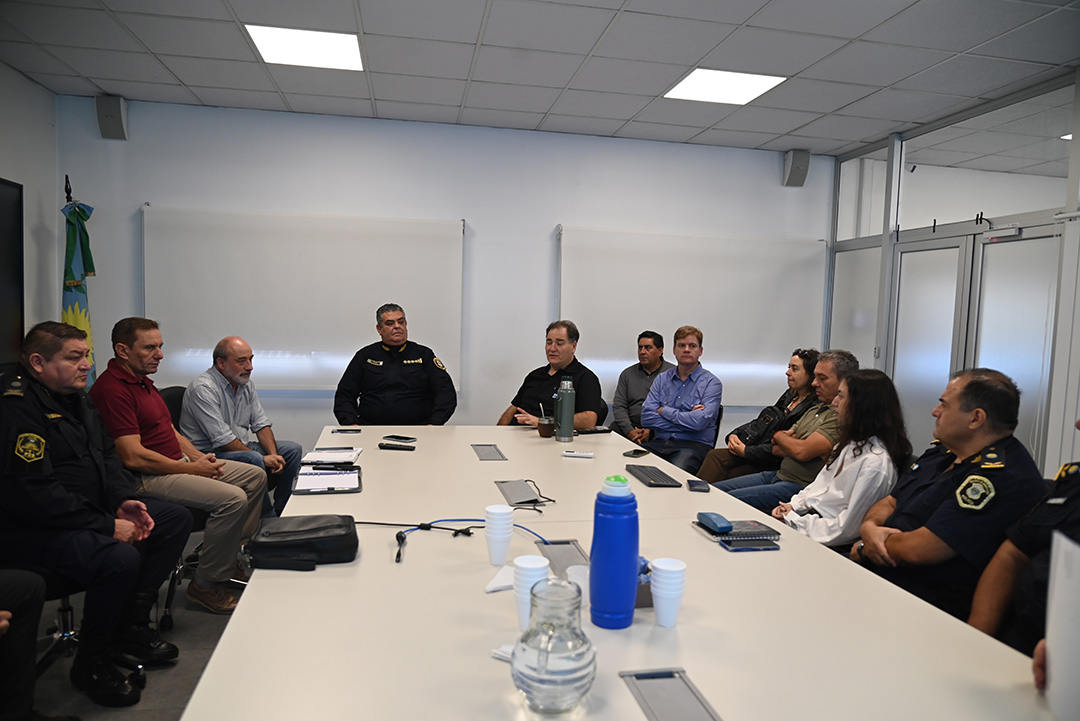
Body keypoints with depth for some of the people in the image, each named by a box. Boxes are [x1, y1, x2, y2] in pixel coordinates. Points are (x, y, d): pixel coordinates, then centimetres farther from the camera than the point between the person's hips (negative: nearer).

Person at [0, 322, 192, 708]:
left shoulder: (74, 397, 11)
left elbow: (106, 455, 16)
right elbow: (33, 494, -26)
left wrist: (124, 501, -2)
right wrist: (107, 526, -23)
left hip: (91, 511, 10)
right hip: (33, 531, -10)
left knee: (177, 518, 4)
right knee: (120, 558, -32)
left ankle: (130, 624, 12)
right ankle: (90, 664, -5)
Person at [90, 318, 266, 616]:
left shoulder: (142, 380, 16)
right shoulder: (112, 389, -18)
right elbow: (133, 456, -24)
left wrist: (198, 457, 4)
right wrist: (191, 469, -16)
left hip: (178, 463, 11)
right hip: (148, 478, -11)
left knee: (255, 476, 9)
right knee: (232, 498, -26)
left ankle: (233, 555, 18)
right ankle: (206, 585, -8)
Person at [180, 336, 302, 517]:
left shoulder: (246, 383, 8)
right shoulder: (203, 388, -19)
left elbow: (261, 424, 9)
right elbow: (223, 440, -23)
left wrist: (273, 454, -9)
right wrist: (263, 459, -21)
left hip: (241, 447, 9)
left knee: (292, 450, -3)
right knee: (253, 459, -34)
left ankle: (281, 513, 0)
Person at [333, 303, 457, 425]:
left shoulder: (424, 355, 13)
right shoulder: (364, 356, 16)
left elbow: (446, 393, 5)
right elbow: (344, 396, 14)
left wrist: (433, 424, -11)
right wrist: (352, 425, -5)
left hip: (415, 430, -1)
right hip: (370, 429, 1)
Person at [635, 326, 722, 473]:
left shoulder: (711, 382, 2)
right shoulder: (662, 379, 15)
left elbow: (700, 421, -13)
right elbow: (646, 416, 2)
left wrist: (664, 411, -2)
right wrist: (685, 418, -6)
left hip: (693, 445, -4)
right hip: (659, 442, 4)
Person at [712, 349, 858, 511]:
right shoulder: (815, 409, 17)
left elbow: (802, 452, -23)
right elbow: (776, 449, 14)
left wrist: (779, 436, -1)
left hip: (799, 486, -9)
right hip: (778, 474, 9)